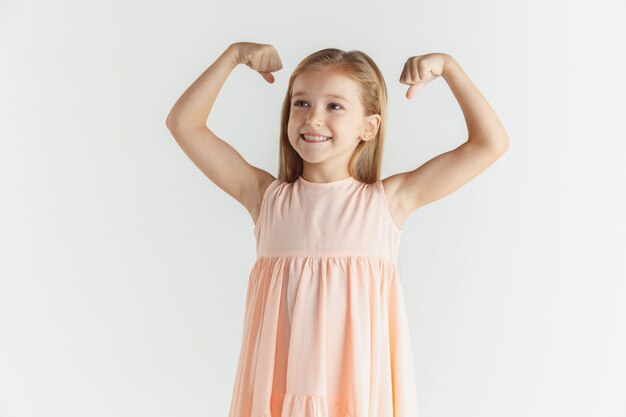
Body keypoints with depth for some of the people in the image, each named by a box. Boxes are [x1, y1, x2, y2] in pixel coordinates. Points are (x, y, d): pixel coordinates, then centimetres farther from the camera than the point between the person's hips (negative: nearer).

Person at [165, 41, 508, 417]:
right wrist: (234, 55, 6)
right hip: (281, 383, 1)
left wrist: (447, 66, 4)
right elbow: (183, 124, 6)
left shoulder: (388, 200, 2)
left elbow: (491, 144, 4)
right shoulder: (266, 196, 5)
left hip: (361, 384, -1)